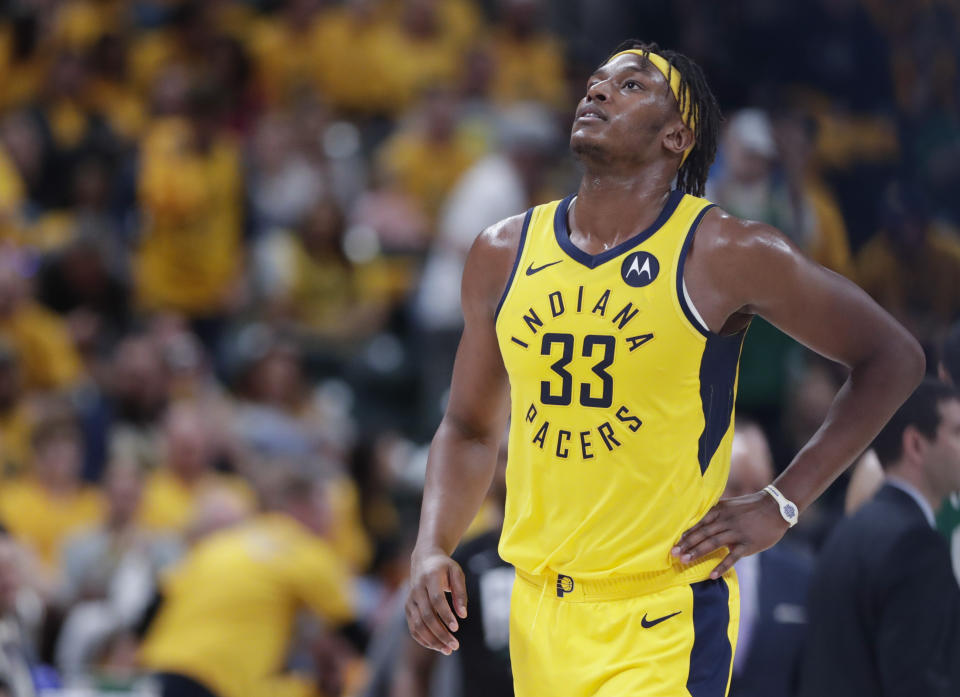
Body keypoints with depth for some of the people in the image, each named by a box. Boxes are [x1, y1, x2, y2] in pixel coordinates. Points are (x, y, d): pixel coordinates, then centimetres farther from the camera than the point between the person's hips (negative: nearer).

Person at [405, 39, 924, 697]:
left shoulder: (728, 256, -7)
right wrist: (433, 549, -1)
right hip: (539, 614, 5)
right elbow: (470, 428, 17)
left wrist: (782, 504, -4)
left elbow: (894, 358, 1)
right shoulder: (503, 256, 7)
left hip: (664, 625, -5)